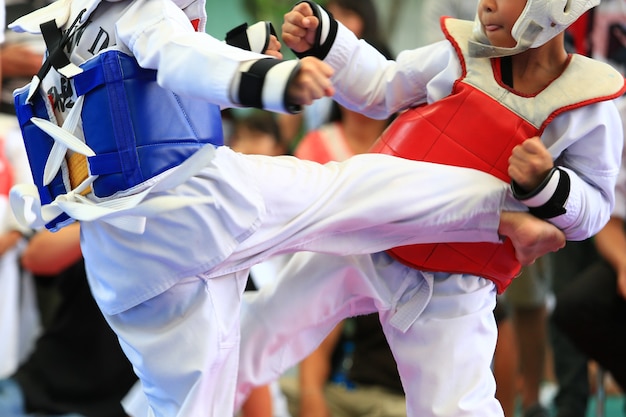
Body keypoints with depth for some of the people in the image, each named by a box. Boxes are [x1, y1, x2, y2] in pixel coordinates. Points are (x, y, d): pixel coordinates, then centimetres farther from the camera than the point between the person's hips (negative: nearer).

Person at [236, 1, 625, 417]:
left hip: (450, 286, -3)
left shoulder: (589, 111, -15)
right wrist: (320, 38, -6)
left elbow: (592, 209, -7)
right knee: (271, 321, 17)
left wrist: (545, 185, -27)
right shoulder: (462, 57, -8)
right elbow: (378, 89, 5)